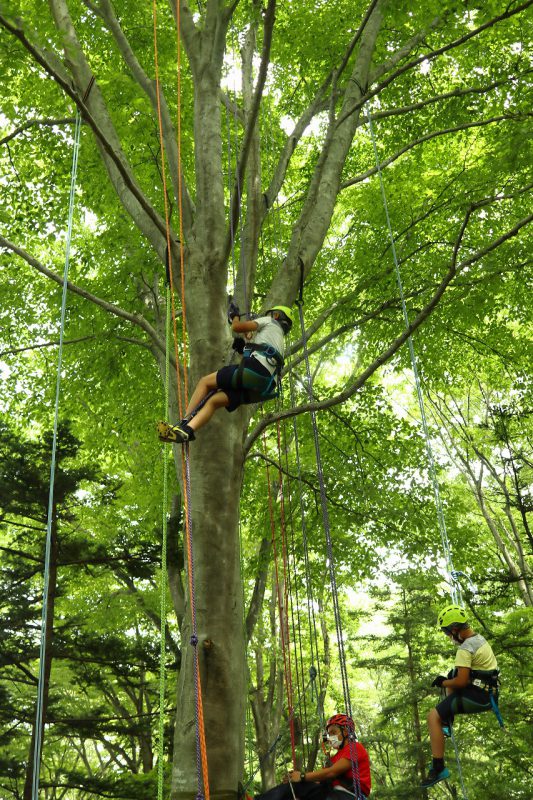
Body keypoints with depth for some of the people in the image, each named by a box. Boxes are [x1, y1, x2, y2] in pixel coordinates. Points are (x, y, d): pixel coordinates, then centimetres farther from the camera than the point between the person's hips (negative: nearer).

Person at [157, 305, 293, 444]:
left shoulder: (271, 322, 18)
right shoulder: (280, 343, 40)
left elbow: (236, 327, 7)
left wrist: (234, 315, 27)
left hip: (256, 370, -8)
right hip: (264, 386, 8)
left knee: (205, 382, -1)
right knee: (213, 400, 0)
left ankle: (184, 424, -7)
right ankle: (187, 430, -18)